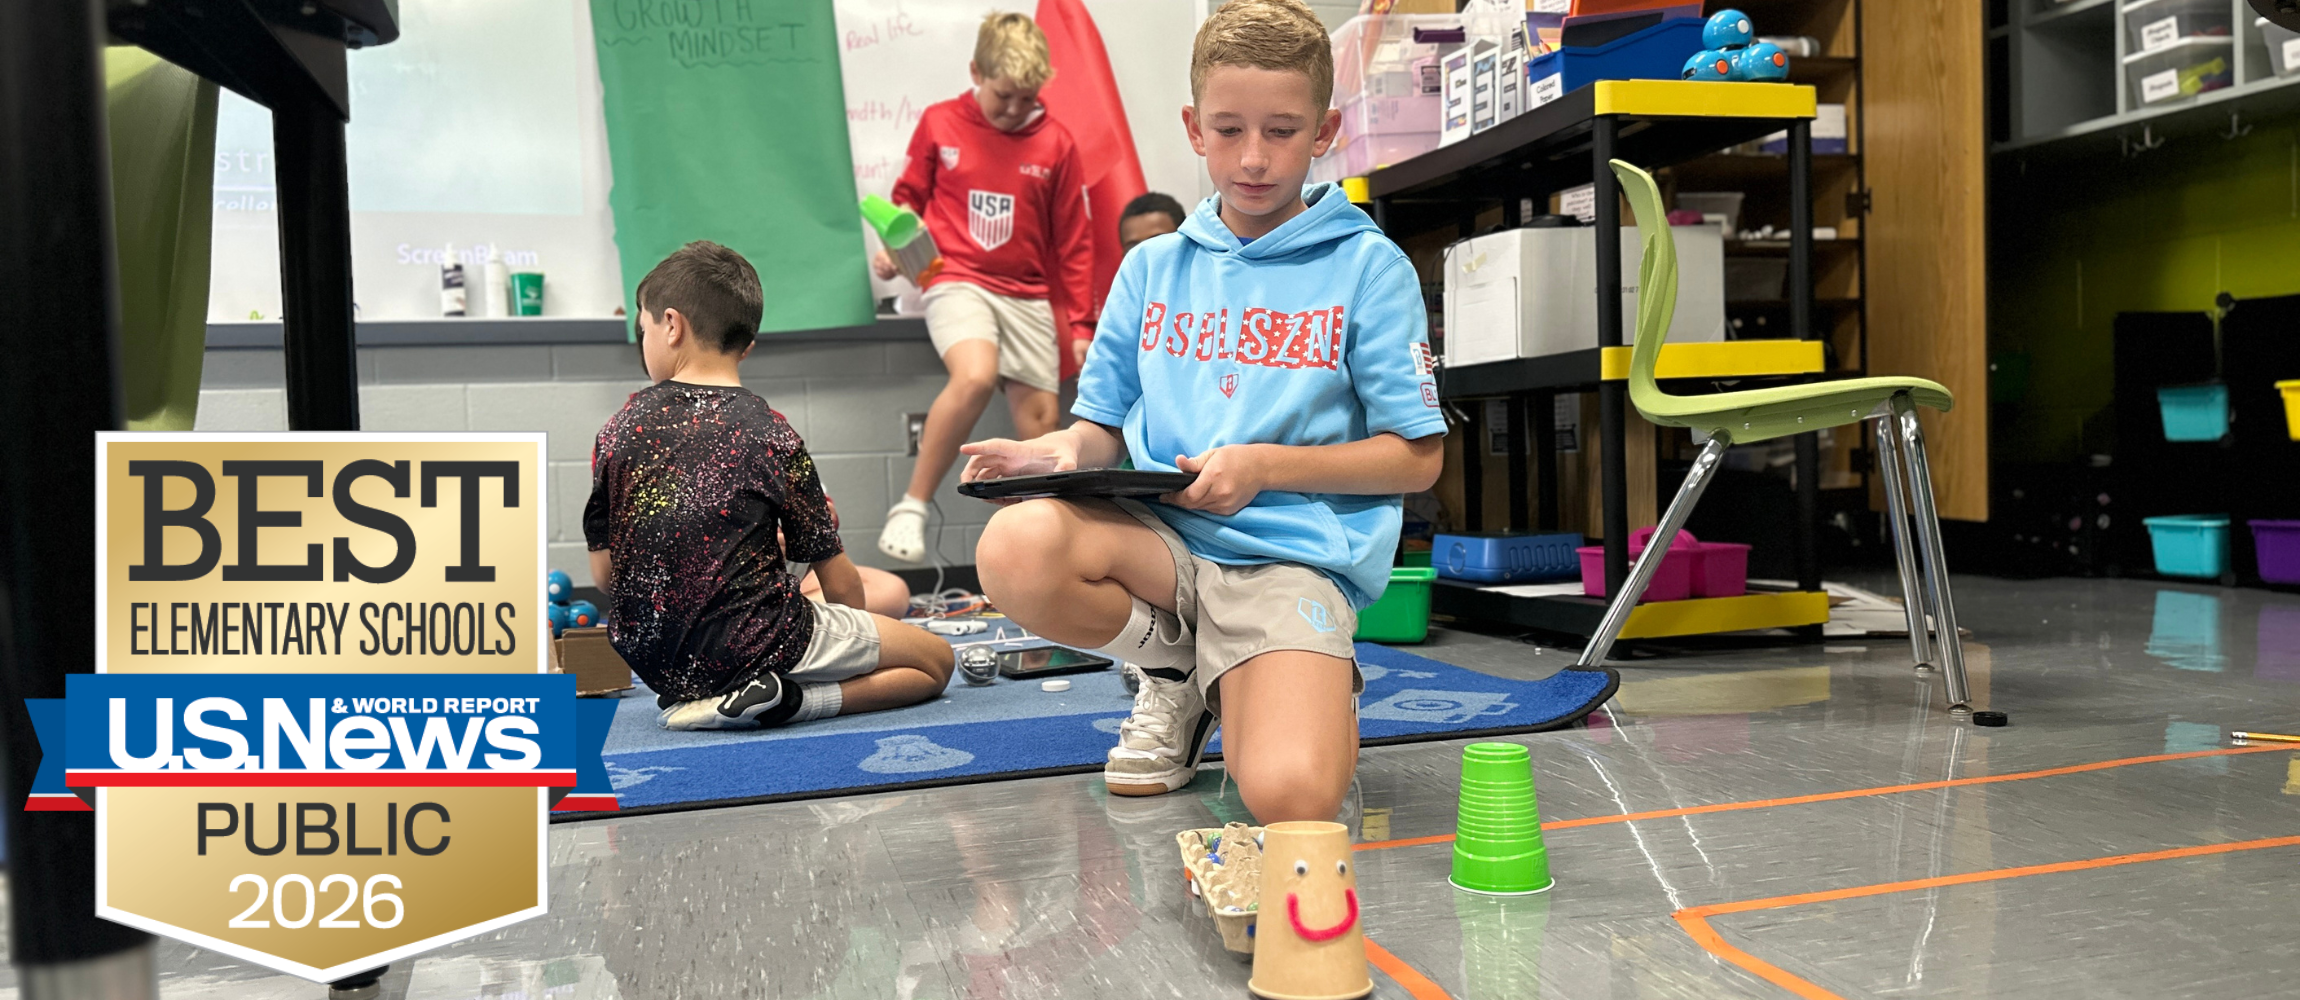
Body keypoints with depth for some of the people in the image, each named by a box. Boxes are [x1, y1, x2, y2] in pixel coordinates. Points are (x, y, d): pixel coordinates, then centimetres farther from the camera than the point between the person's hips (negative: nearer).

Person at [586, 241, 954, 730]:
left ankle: (690, 696, 15)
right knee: (935, 660, 7)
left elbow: (603, 572, 3)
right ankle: (782, 699, -11)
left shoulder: (618, 429, -1)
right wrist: (859, 635, 17)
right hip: (750, 649, -6)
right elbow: (841, 585, -4)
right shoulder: (772, 435, -8)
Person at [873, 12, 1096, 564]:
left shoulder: (1055, 144, 3)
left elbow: (1072, 241, 8)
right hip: (956, 279, -3)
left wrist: (1083, 322, 7)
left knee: (1041, 420, -1)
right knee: (976, 375, -30)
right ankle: (911, 507, -17)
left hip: (1027, 295, 3)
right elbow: (910, 197, 14)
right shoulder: (939, 124, 1)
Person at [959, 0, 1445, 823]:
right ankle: (1180, 672, 1)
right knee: (1015, 547, -32)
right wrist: (1058, 453, -8)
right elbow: (1106, 427, 17)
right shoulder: (1152, 268, 14)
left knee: (1290, 796, -31)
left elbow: (1418, 458, 2)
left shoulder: (1368, 267, 4)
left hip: (1293, 552, -4)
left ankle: (1317, 691, 9)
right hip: (1160, 537, 4)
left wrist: (1266, 465, -11)